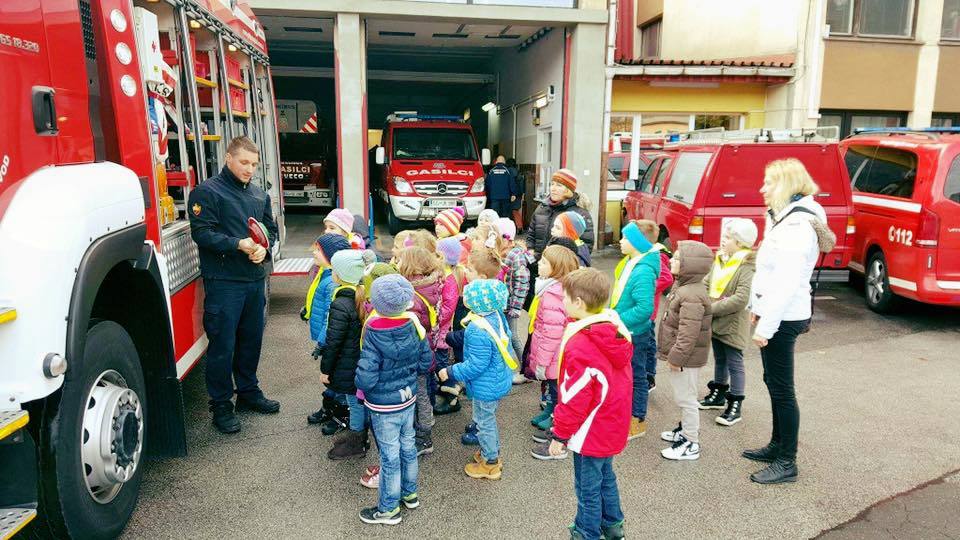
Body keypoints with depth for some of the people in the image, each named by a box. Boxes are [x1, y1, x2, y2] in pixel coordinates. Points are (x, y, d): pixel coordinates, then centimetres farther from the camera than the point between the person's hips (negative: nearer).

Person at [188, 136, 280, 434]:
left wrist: (263, 247, -6)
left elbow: (271, 228, 15)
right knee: (223, 345, 0)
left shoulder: (259, 194, 14)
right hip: (223, 282, -6)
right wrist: (238, 245, -23)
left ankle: (249, 392, 33)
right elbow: (202, 232, -14)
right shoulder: (207, 191, -6)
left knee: (251, 340, 17)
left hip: (255, 279, 7)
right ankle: (221, 406, 12)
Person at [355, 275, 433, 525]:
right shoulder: (413, 325, -11)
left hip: (384, 406, -5)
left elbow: (365, 380, -27)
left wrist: (359, 382, -6)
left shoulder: (374, 337, -27)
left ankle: (389, 509, 27)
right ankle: (410, 493, 42)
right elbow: (426, 362, -1)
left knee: (390, 455, 9)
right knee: (407, 446, 22)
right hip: (409, 399, 5)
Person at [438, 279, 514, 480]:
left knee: (484, 422, 12)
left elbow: (477, 364, -29)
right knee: (489, 419, 27)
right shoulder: (497, 316, -6)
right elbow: (506, 338, 10)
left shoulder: (478, 330, -32)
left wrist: (451, 373, -17)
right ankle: (492, 453, 45)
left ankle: (490, 463, 30)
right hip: (500, 380, 9)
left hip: (486, 387, -9)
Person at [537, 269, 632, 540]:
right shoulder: (617, 332, -5)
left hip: (591, 433, -8)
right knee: (605, 477, 27)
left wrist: (559, 435, -14)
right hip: (613, 425, 9)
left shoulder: (580, 345, -30)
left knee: (588, 488, 11)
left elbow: (575, 398, -25)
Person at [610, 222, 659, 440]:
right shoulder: (630, 263, 3)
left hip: (634, 334, -9)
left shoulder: (643, 271, -26)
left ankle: (637, 421, 23)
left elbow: (644, 308, -30)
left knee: (635, 377, 7)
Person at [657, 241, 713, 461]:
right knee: (683, 396, 23)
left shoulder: (692, 296, -26)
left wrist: (677, 357, -22)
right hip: (681, 355, 10)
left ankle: (691, 444, 12)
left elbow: (689, 332, -28)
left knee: (685, 397, 1)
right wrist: (672, 354, 21)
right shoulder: (682, 286, 8)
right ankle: (686, 429, 40)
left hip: (687, 358, -10)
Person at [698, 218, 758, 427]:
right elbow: (707, 283, 7)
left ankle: (735, 406, 15)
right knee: (719, 360, 21)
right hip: (716, 321, 7)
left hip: (733, 324, -7)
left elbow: (741, 299, -26)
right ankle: (718, 395, 37)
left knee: (734, 364, 4)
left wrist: (713, 308, -23)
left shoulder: (747, 267, -19)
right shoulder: (719, 260, 5)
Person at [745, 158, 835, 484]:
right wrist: (758, 306, 19)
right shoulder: (783, 217, 11)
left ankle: (787, 463, 11)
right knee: (773, 382, 19)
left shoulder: (797, 225, -21)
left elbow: (787, 283, -25)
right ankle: (778, 445, 33)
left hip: (783, 319, -10)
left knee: (781, 389, -1)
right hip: (774, 313, 10)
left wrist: (766, 326, -23)